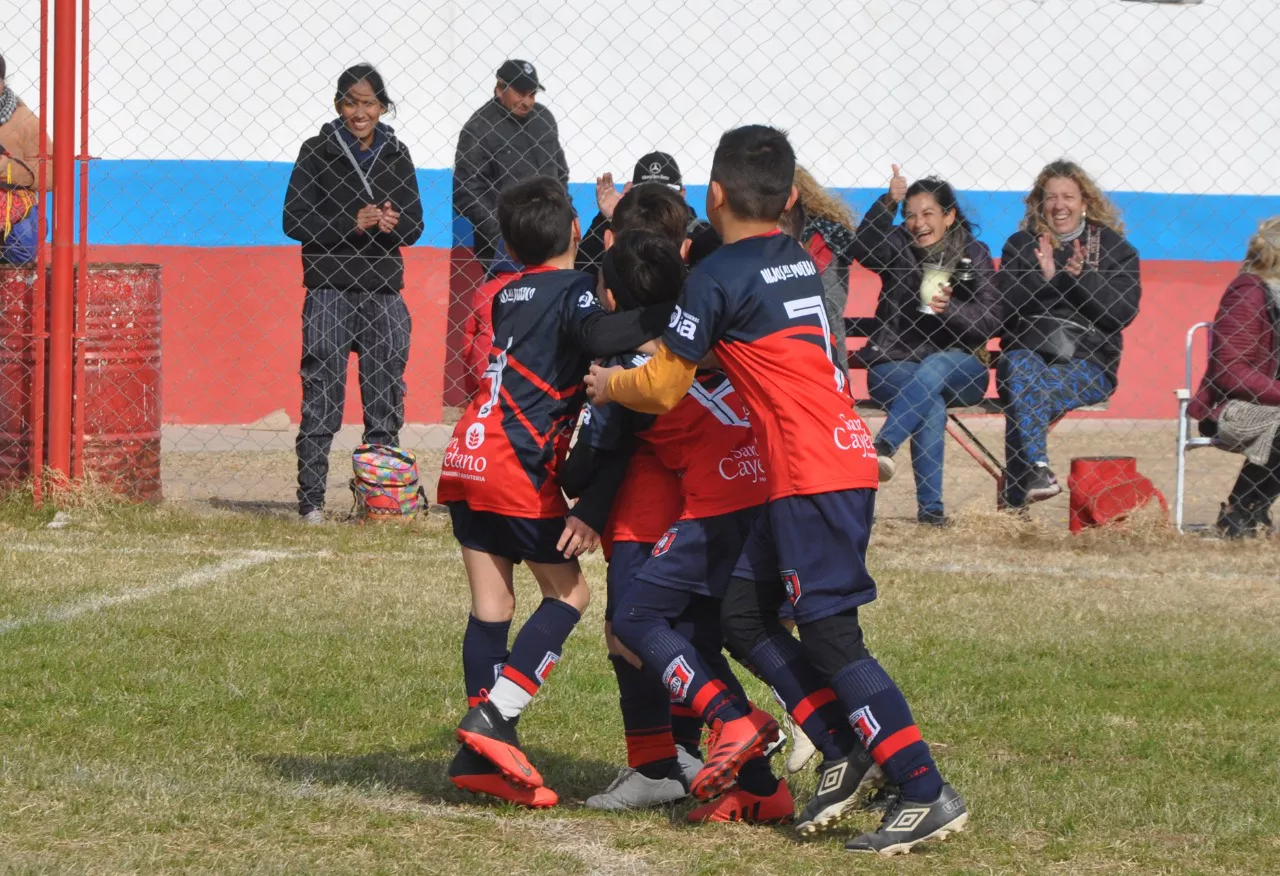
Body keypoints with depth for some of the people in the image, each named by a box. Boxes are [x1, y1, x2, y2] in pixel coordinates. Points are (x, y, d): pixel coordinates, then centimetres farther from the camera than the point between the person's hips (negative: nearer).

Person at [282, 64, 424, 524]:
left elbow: (415, 226, 12)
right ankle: (311, 502, -1)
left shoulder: (396, 155, 11)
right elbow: (294, 222, -4)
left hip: (384, 292, 3)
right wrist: (351, 224, -16)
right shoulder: (317, 153, 1)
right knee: (321, 403, -6)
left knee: (385, 402, 5)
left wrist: (394, 225, -11)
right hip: (329, 291, -3)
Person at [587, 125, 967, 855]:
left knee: (830, 635, -9)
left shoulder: (718, 277, -8)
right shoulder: (799, 261, 16)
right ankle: (847, 747, 8)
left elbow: (663, 388, -3)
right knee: (743, 612, 13)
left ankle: (929, 793, -13)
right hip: (843, 458, 9)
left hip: (813, 475, -9)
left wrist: (609, 385, 16)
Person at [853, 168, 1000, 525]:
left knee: (934, 367, -36)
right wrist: (887, 204, -33)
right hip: (895, 363, -1)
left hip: (957, 365, 1)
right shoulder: (898, 247, 6)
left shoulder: (975, 255, 6)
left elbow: (989, 322, -4)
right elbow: (864, 249, -19)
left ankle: (883, 446, -51)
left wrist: (951, 309, -23)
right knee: (932, 402, -33)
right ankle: (929, 506, -37)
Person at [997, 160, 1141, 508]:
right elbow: (1005, 307, 2)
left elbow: (1123, 311, -2)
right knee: (1020, 367, -37)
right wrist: (1044, 277, -13)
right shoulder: (1021, 245, 15)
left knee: (1023, 391, -32)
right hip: (1027, 351, 2)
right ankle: (1037, 471, -51)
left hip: (1087, 364, -2)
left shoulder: (1114, 248, 11)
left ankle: (1016, 498, -40)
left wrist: (1082, 277, -15)